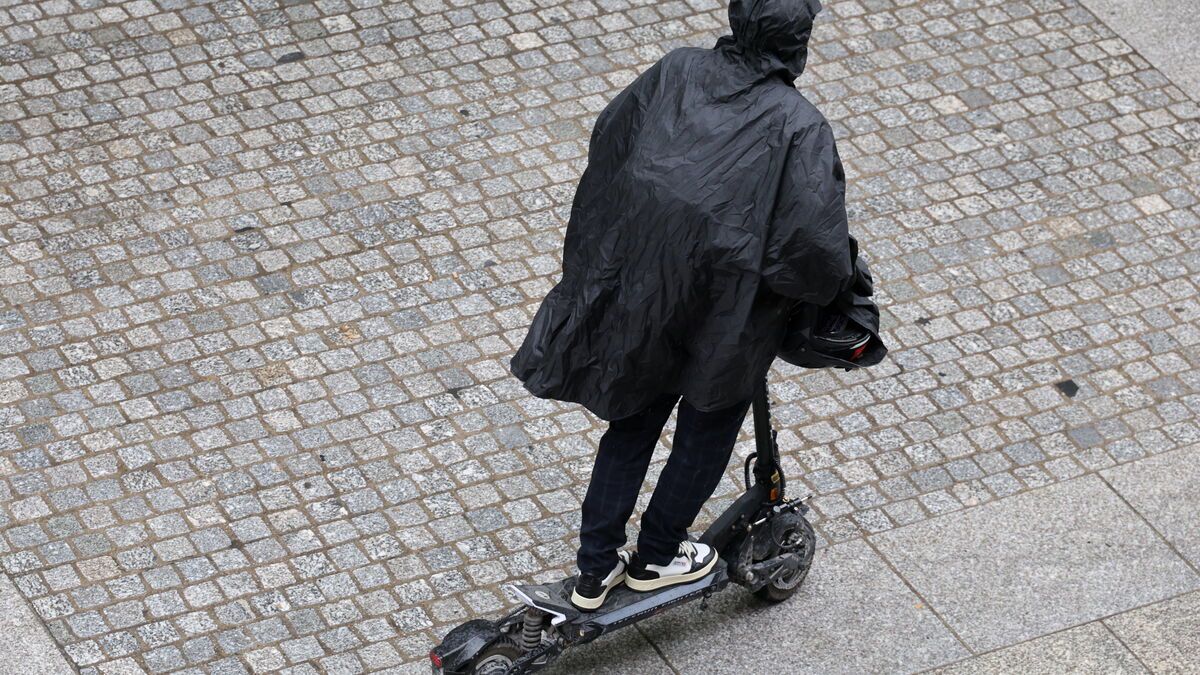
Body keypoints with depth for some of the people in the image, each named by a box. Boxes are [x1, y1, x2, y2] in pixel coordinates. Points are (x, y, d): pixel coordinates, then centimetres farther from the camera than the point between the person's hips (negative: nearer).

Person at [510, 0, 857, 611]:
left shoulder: (678, 72, -6)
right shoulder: (799, 129, -19)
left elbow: (607, 141, 6)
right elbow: (813, 241, -24)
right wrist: (833, 286, -1)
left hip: (637, 293, 5)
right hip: (728, 315, -4)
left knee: (633, 423, 24)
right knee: (705, 435, 23)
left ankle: (595, 571, 32)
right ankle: (655, 557, 39)